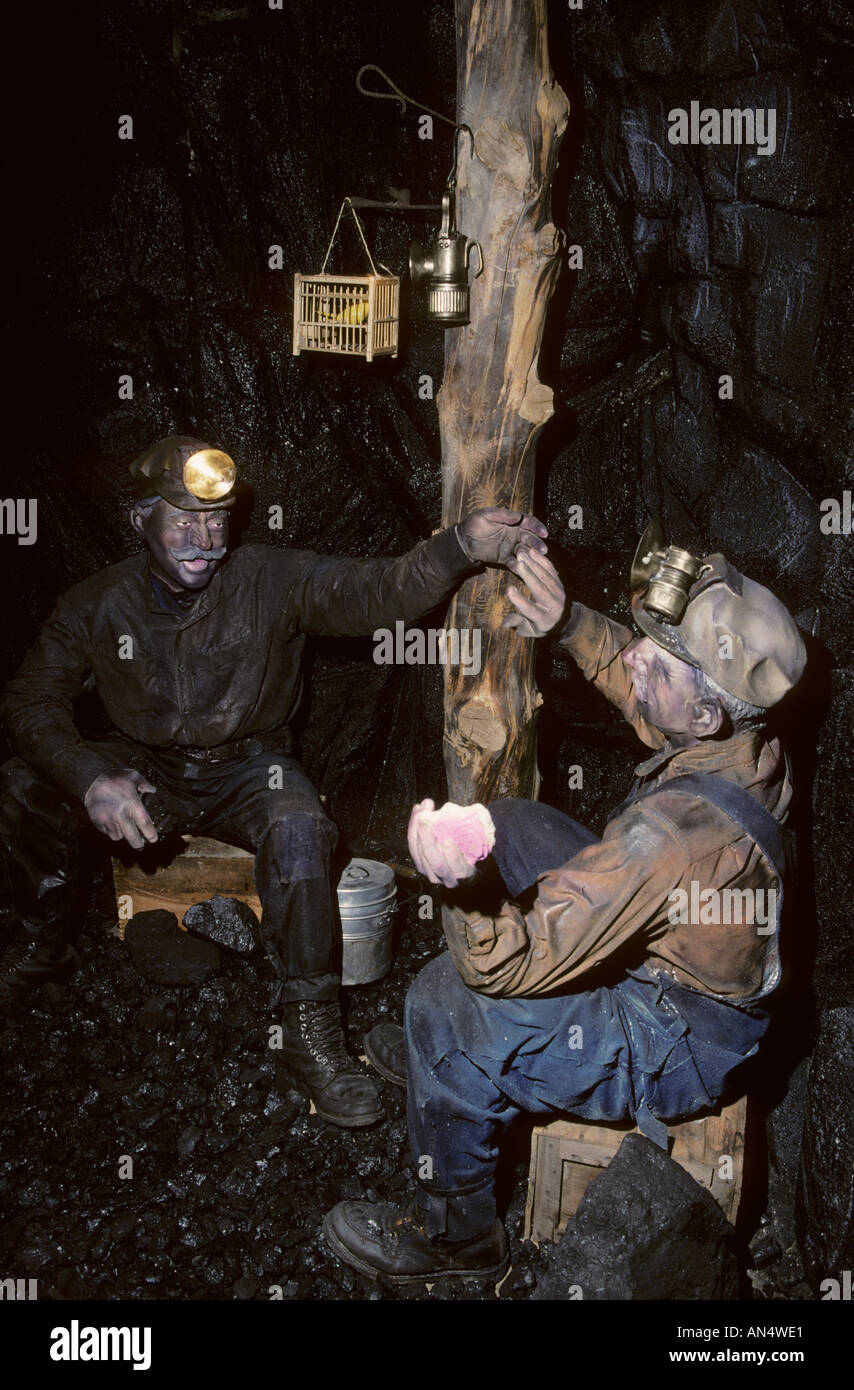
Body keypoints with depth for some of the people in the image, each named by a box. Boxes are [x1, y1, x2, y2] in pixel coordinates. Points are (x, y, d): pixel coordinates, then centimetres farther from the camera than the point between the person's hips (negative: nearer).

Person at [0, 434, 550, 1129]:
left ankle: (311, 1027, -20)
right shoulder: (98, 603, -7)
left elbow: (370, 592, -25)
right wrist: (91, 779, -27)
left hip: (246, 768, -2)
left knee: (298, 825, -35)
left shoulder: (271, 579, -12)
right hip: (144, 769, 3)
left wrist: (461, 546, -44)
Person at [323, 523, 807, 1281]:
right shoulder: (745, 731, -14)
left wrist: (461, 885, -52)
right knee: (511, 830, 9)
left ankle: (457, 1231, 9)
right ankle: (447, 1054, 27)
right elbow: (630, 680, 11)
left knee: (447, 998, -18)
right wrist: (570, 621, -1)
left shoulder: (680, 824, -39)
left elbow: (518, 963, -35)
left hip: (678, 1045, -9)